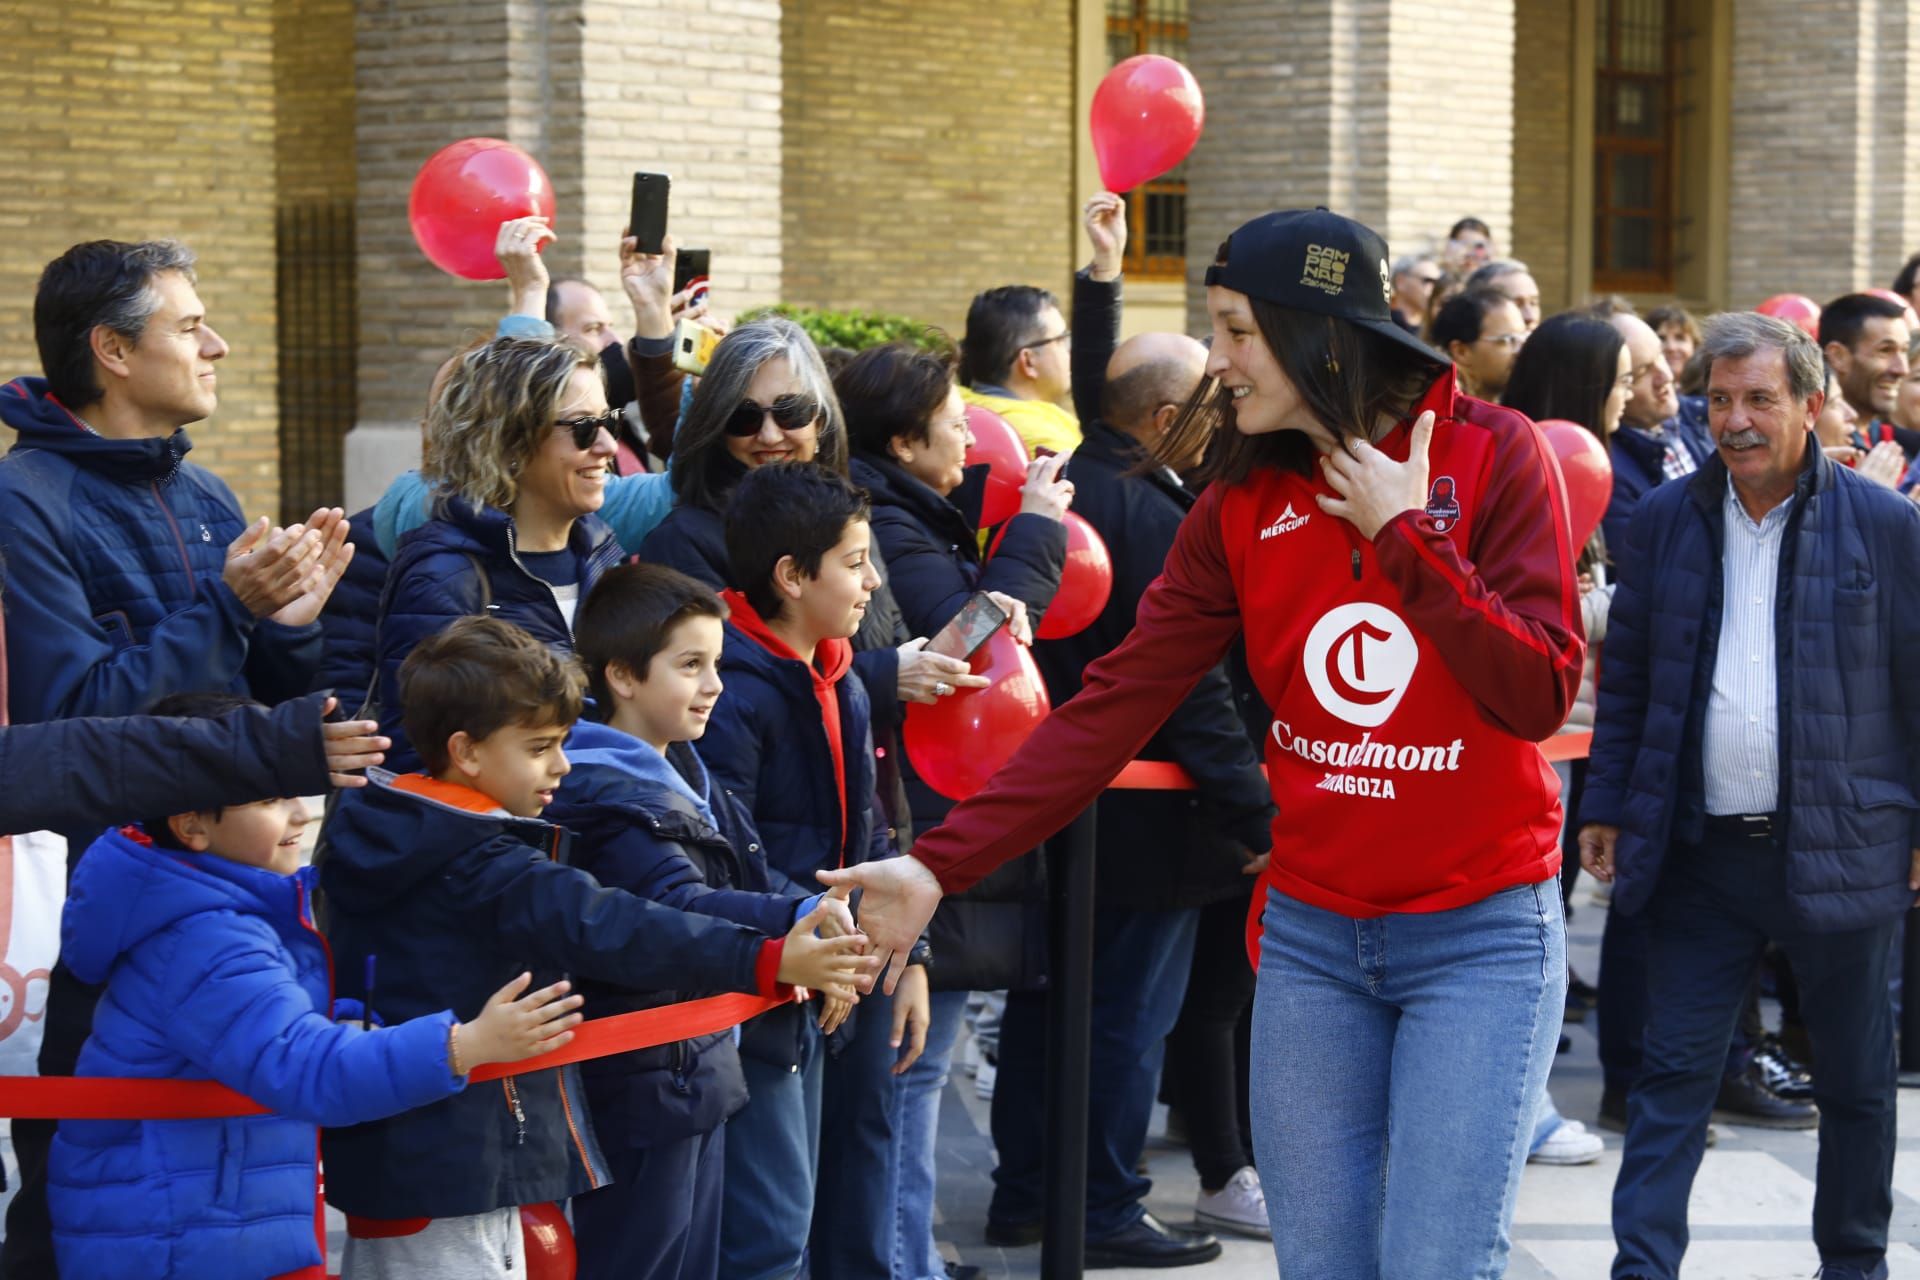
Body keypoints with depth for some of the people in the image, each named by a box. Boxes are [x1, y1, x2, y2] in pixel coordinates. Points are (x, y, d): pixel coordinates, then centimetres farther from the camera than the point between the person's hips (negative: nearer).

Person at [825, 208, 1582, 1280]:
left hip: (1480, 936, -4)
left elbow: (1541, 697, -16)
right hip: (1311, 936, 4)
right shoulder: (1244, 502, 2)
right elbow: (1112, 707, -3)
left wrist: (1405, 535, -16)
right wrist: (939, 865, -11)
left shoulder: (1490, 451, -9)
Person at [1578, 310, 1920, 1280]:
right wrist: (1606, 808, 6)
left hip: (1841, 852, -1)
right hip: (1701, 851, 2)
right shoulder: (1664, 520, 4)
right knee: (1672, 1075, 0)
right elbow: (1625, 678, 9)